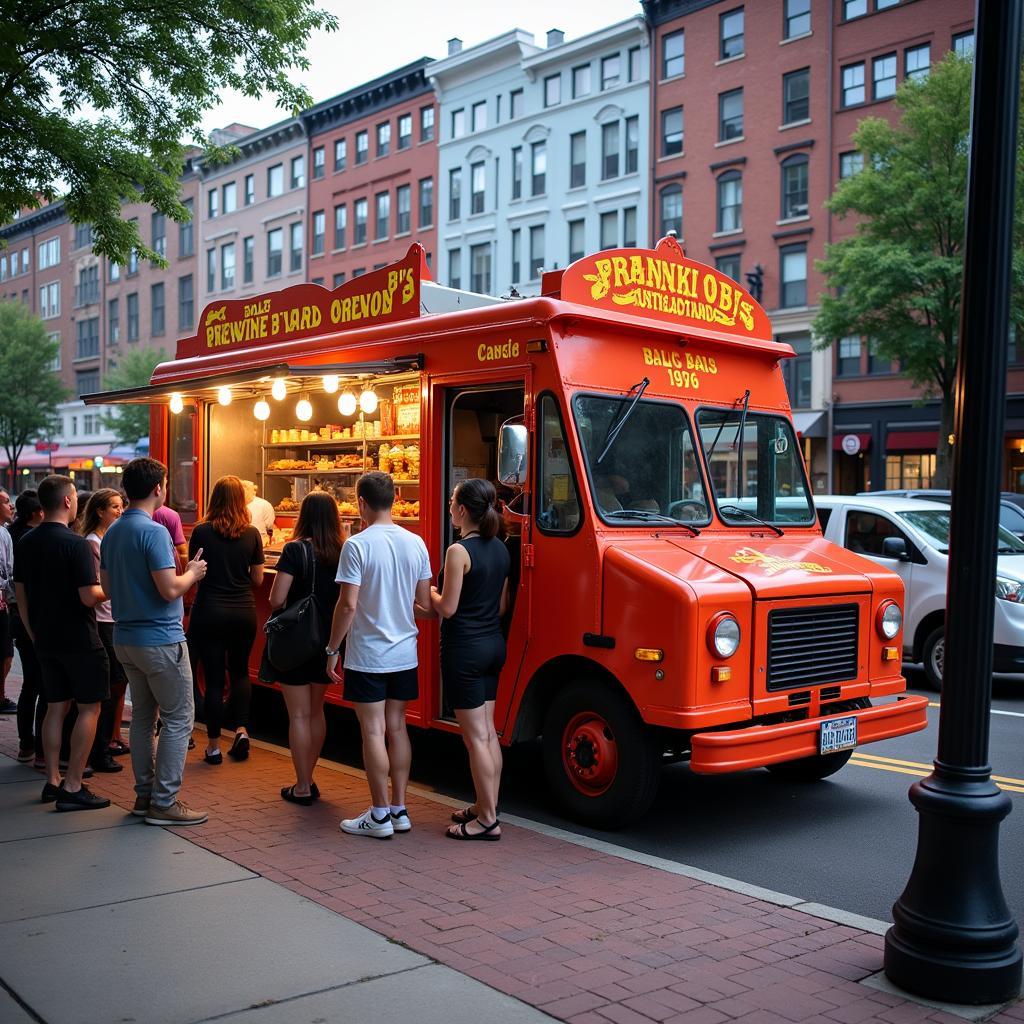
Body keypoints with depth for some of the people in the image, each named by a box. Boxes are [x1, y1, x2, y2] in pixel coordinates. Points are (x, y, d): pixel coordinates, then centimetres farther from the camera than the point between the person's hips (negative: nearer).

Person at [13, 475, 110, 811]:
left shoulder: (25, 543, 6)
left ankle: (53, 781, 19)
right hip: (80, 641, -7)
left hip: (46, 641, 7)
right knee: (89, 708, 1)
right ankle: (72, 788, -1)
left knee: (55, 707, 15)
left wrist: (35, 635, 19)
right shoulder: (75, 544, -17)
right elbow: (89, 597, -20)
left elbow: (21, 596, 11)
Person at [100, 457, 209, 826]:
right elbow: (170, 589, -22)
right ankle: (164, 802, 1)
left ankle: (144, 794, 22)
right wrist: (193, 573, -4)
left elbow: (108, 586, 16)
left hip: (125, 638, 9)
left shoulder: (112, 533, 8)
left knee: (142, 716, 16)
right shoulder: (154, 531, -18)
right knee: (179, 719, -1)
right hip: (160, 639, -9)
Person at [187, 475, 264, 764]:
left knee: (214, 677, 5)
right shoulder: (252, 534, -3)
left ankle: (214, 745, 11)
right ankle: (241, 729, 8)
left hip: (209, 612, -2)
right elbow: (257, 579, 2)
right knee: (240, 672, 20)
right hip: (244, 612, 2)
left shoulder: (202, 532, -8)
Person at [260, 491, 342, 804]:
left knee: (299, 715, 4)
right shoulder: (342, 552, -2)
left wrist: (282, 601, 4)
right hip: (327, 642, 5)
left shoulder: (296, 550, -15)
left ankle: (302, 788, 11)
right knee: (316, 711, 18)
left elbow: (276, 599, -18)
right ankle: (307, 780, 26)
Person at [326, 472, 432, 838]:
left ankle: (380, 815, 8)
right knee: (397, 727, 14)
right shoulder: (416, 544, 2)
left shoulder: (357, 545, -14)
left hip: (367, 657, -5)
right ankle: (400, 810, 20)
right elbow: (425, 603, 7)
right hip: (405, 655, 6)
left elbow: (348, 605, -17)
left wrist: (332, 649, -6)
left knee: (373, 731, 2)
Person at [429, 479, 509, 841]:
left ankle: (488, 820, 5)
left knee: (475, 736, -1)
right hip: (494, 644, 8)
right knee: (488, 732, 15)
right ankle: (485, 807, 25)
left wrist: (431, 593, 4)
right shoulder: (500, 550, 7)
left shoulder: (459, 551, -17)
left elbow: (447, 608, -15)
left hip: (464, 648, -8)